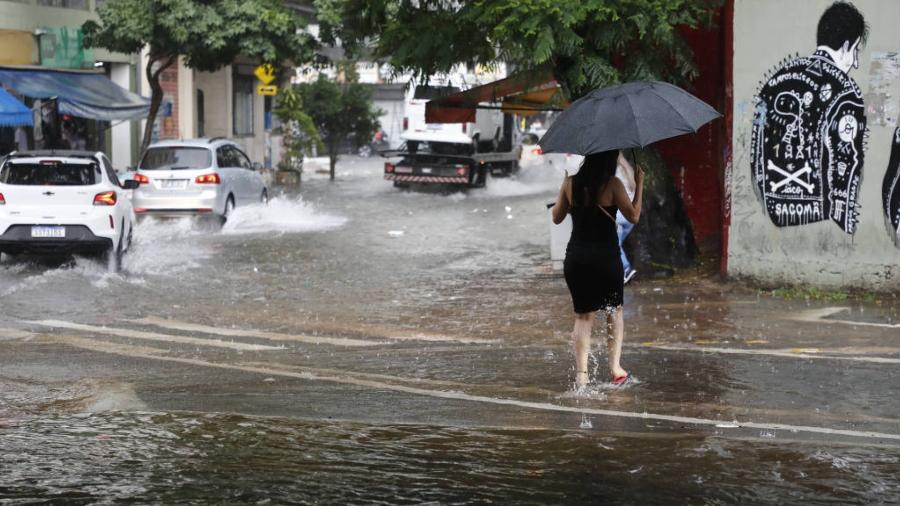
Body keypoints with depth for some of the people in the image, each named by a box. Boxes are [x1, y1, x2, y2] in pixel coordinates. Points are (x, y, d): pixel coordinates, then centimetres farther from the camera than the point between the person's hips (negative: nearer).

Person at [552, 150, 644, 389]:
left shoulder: (570, 183, 2)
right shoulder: (612, 185, -10)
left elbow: (557, 217, 11)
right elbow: (633, 216, -9)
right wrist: (639, 185, -2)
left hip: (575, 258, 3)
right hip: (606, 257, -3)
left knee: (583, 315, 8)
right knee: (614, 310, 17)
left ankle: (581, 374, -3)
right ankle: (615, 367, 10)